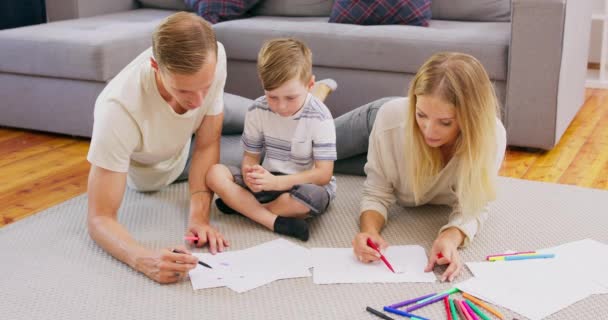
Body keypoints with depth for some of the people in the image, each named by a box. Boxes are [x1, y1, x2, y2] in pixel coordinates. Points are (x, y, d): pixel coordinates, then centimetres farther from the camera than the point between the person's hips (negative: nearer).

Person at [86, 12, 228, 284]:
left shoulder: (215, 57, -36)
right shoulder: (119, 108, -45)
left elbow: (207, 146, -23)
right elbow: (100, 219, -41)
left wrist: (199, 217, -36)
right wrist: (144, 260, -61)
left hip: (183, 148, 3)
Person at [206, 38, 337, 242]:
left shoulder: (319, 118, -17)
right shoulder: (257, 111, -5)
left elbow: (324, 174, -19)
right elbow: (250, 156, 3)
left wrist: (275, 182, -30)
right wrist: (250, 174, -24)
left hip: (305, 185, -3)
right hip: (268, 180, 4)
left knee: (312, 197, -40)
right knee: (215, 174, -19)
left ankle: (241, 205, -17)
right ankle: (276, 222, -30)